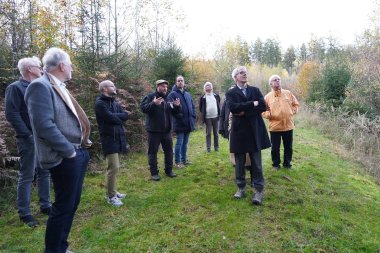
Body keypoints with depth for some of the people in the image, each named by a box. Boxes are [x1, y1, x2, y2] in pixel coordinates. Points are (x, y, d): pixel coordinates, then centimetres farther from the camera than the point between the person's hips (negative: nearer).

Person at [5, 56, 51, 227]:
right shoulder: (15, 88, -6)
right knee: (26, 177, 1)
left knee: (45, 173, 12)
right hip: (29, 140, -7)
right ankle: (24, 213, 12)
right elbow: (11, 114, -13)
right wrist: (28, 135, -16)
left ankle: (45, 205, 25)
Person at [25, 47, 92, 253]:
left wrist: (81, 146, 11)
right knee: (63, 206, 2)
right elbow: (44, 126, -24)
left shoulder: (59, 87, 15)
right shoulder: (40, 86, -15)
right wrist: (69, 151, -17)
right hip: (65, 158, -9)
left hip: (78, 154, 10)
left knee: (72, 203, 18)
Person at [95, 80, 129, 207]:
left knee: (115, 167, 14)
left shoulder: (115, 103, 16)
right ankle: (110, 196, 2)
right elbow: (112, 118, -21)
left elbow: (125, 116, 5)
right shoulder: (100, 103, -10)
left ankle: (112, 191, 25)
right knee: (113, 167, -9)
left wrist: (117, 116, -12)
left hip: (118, 137, 8)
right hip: (109, 138, -8)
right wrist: (122, 115, -4)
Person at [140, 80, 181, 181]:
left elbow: (174, 112, 13)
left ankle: (169, 170, 27)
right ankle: (154, 173, 14)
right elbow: (143, 108, -18)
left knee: (169, 151, 12)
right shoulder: (150, 96, -5)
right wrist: (153, 104, -32)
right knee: (153, 152, 3)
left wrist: (177, 106, -8)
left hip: (166, 130, 5)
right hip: (154, 130, -5)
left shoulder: (168, 98, 10)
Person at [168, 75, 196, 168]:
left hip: (188, 122, 6)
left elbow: (192, 106, 19)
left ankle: (184, 159, 26)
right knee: (179, 142, -2)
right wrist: (180, 116, -20)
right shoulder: (173, 94, -5)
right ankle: (177, 162, 9)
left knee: (185, 142, 14)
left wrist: (193, 116, 6)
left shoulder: (188, 94, 16)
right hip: (179, 123, -6)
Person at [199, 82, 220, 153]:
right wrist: (204, 114, 4)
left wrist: (219, 113, 8)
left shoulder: (216, 96, 8)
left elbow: (219, 105, 16)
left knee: (216, 133, 8)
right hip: (207, 118, -2)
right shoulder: (203, 98, 1)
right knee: (208, 133, 2)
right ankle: (208, 148, 7)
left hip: (215, 117, 2)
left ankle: (216, 147, 17)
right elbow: (200, 108, 9)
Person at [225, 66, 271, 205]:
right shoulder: (230, 93, 3)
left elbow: (263, 106, -5)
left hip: (255, 131, 1)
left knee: (256, 162, 4)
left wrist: (244, 112, -13)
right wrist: (252, 104, -15)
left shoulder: (255, 90, 9)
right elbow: (233, 107, -17)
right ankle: (241, 188, 23)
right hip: (239, 131, -1)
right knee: (239, 162, 9)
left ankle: (258, 190, 13)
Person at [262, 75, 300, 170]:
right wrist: (269, 114, -17)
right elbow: (263, 110, 1)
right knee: (275, 147, 6)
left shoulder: (288, 93, 8)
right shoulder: (268, 96, 1)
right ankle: (275, 164, 22)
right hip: (275, 126, -2)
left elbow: (296, 105, 14)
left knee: (288, 147, 11)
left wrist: (292, 112, -1)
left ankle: (287, 163, 27)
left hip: (288, 125, 2)